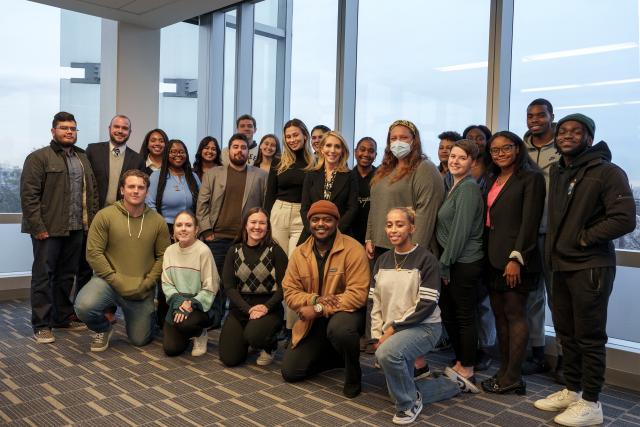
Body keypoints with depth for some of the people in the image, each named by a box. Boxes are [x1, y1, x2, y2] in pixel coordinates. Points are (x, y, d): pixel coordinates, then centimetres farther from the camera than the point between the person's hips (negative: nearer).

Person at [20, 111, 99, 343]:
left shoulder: (83, 158, 16)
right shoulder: (38, 158, -4)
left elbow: (92, 191, 18)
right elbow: (29, 194, -10)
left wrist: (93, 219, 8)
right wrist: (37, 226, -15)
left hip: (76, 229, 6)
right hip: (48, 229, -6)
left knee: (67, 275, 14)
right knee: (43, 276, 1)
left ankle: (64, 317, 25)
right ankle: (41, 325, 7)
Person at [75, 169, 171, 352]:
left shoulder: (158, 221, -1)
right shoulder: (105, 216, -7)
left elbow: (163, 256, 1)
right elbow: (93, 253, -10)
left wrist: (147, 282, -10)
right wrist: (116, 281, -15)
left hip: (143, 291, 2)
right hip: (108, 281, -1)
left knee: (140, 340, 8)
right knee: (84, 307, -32)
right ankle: (103, 328, 5)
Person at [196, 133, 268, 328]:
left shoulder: (260, 175, 9)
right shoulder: (213, 174, 11)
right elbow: (202, 204, 6)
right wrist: (207, 231, -2)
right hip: (217, 238, 1)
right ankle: (213, 322, 13)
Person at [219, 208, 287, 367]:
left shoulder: (275, 251, -3)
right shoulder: (234, 251, 4)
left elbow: (283, 286, -6)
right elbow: (228, 286, -1)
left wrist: (266, 307, -20)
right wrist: (248, 309, -14)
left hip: (268, 307, -3)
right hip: (240, 307, 3)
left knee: (254, 335, -33)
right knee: (229, 358, -9)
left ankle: (270, 345, 6)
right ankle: (247, 341, 26)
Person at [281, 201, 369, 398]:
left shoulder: (353, 250, -16)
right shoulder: (299, 253, -1)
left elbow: (357, 294, -22)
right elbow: (289, 292, -2)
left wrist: (319, 309, -25)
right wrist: (315, 299, -22)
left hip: (345, 313, -5)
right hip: (312, 323, 5)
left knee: (339, 328, -40)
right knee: (290, 371, -1)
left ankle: (353, 374, -9)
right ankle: (335, 356, 24)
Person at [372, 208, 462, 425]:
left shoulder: (425, 259, -12)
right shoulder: (382, 261, 6)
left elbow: (426, 305, -17)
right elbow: (376, 303, 8)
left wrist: (393, 328, -17)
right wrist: (378, 335, -2)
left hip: (424, 326, -7)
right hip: (391, 332, 7)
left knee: (387, 353, -36)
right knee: (399, 391, 10)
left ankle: (409, 404, -10)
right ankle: (452, 383, 31)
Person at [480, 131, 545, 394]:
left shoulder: (531, 177, -5)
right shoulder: (493, 180, 17)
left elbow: (530, 221, -12)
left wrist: (516, 258, -18)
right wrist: (488, 254, 9)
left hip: (515, 257, -7)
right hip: (493, 257, 7)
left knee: (515, 314, -2)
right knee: (500, 314, 9)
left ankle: (512, 378, 5)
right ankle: (504, 372, 17)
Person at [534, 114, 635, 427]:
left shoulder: (607, 172, -9)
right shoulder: (556, 172, 12)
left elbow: (624, 219, -16)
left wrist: (583, 238, -11)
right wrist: (553, 250, 11)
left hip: (590, 268, -7)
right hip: (561, 266, 7)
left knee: (590, 337, 1)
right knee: (567, 335, 14)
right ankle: (571, 391, 28)